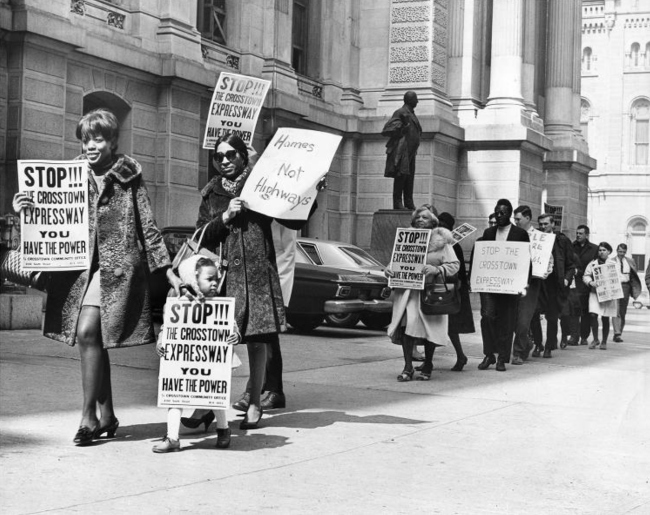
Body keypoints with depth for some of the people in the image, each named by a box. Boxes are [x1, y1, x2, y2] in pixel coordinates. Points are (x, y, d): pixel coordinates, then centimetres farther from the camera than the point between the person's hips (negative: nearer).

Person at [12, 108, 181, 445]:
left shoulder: (129, 178, 2)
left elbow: (147, 227, 5)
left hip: (117, 266, -4)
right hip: (81, 265, 4)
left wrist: (167, 270, 3)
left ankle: (89, 417, -8)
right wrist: (26, 210, -10)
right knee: (95, 339, 6)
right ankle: (106, 416, 18)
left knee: (88, 333, -15)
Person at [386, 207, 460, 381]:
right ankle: (408, 367, -7)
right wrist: (389, 270, -1)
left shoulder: (442, 241, 2)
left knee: (429, 328, 2)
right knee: (406, 324, -13)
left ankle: (427, 367, 22)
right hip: (407, 291, 2)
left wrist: (437, 270, -20)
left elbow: (454, 265, -3)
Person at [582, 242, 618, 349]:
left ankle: (604, 342, 16)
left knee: (605, 318, 3)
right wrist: (590, 282, -17)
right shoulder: (592, 264, 8)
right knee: (593, 315, -15)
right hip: (595, 292, 0)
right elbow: (586, 276, 4)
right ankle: (595, 339, 1)